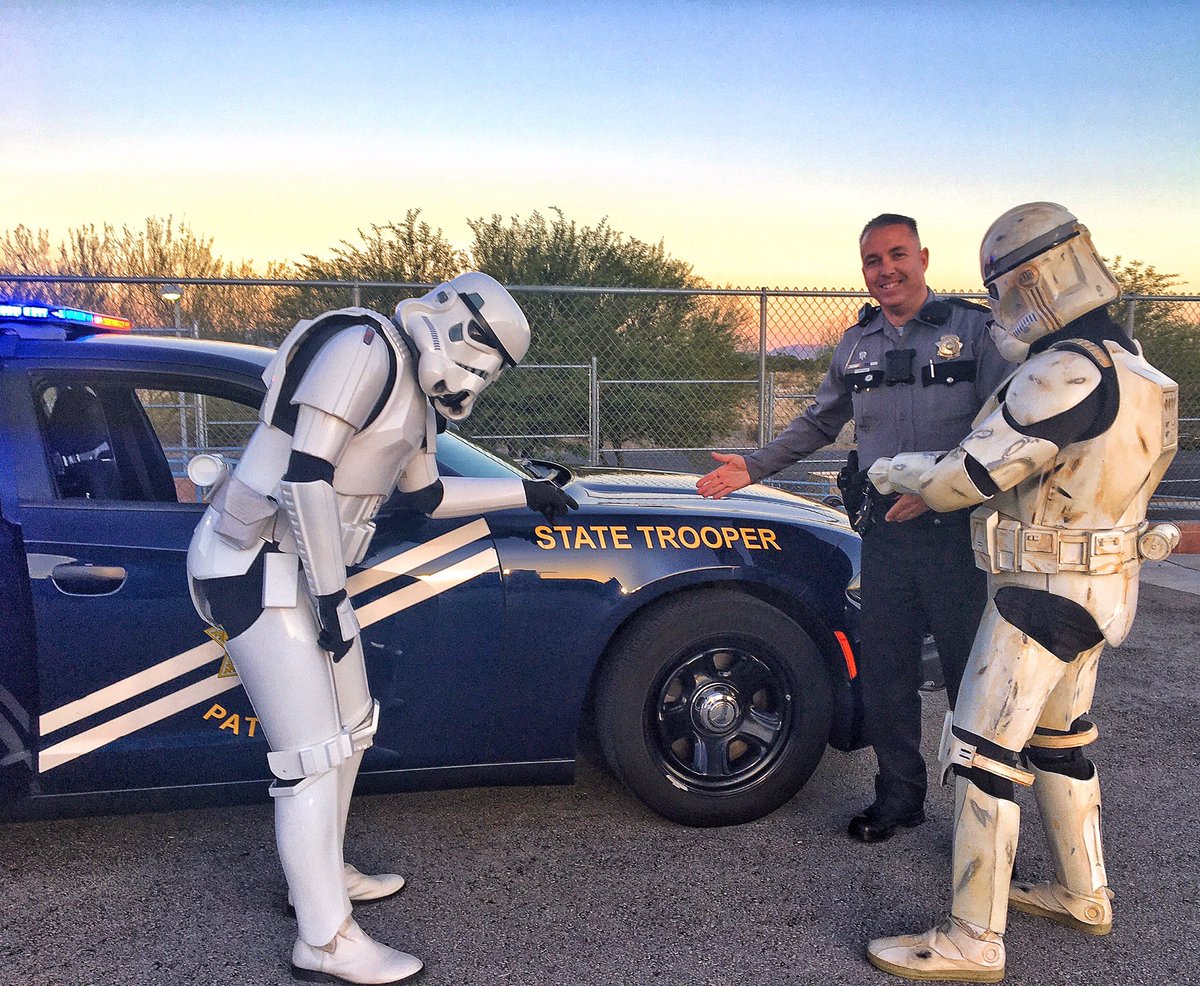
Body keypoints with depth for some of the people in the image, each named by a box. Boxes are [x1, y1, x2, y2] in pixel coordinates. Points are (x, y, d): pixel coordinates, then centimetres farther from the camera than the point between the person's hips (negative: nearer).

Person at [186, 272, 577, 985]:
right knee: (314, 755, -5)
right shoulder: (366, 349, -18)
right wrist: (331, 597, -20)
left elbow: (426, 494, 25)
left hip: (303, 565, 10)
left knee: (351, 728, 19)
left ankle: (322, 873, 37)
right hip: (254, 570, -10)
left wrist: (525, 492, 27)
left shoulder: (414, 391, 13)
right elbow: (305, 477, -25)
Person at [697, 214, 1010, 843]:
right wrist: (754, 467, 18)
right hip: (885, 532, 4)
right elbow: (818, 424, 23)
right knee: (885, 673, 10)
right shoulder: (857, 343, 13)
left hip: (956, 529, -4)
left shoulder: (972, 329, -2)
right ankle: (900, 796, 26)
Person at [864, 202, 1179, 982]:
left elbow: (968, 476, -23)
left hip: (1047, 592, -10)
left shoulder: (1068, 373, -24)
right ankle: (1084, 896, 37)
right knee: (1059, 741, 22)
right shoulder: (1123, 360, 8)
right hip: (1098, 586, 10)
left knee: (984, 754, -3)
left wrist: (893, 470, -3)